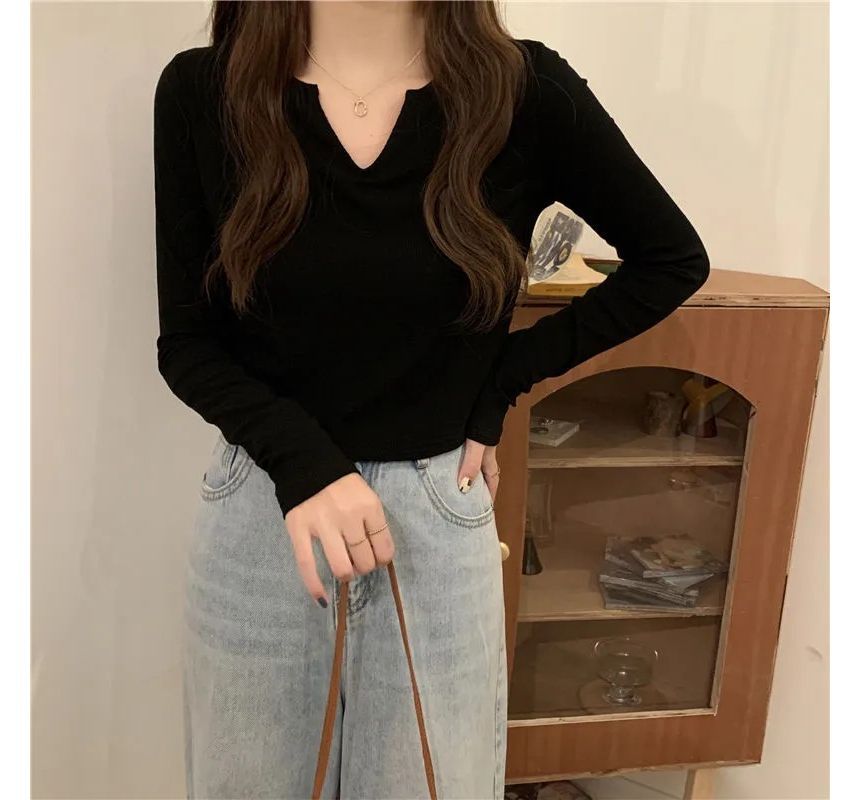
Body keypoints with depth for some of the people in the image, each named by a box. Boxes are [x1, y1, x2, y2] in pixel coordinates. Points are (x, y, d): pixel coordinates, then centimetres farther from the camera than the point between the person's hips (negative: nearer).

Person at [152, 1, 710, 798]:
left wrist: (503, 380, -3)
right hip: (257, 516, 2)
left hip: (436, 518, -1)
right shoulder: (200, 91, -6)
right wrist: (304, 464, -19)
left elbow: (673, 259, 3)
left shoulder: (525, 90, -10)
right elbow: (186, 344, -2)